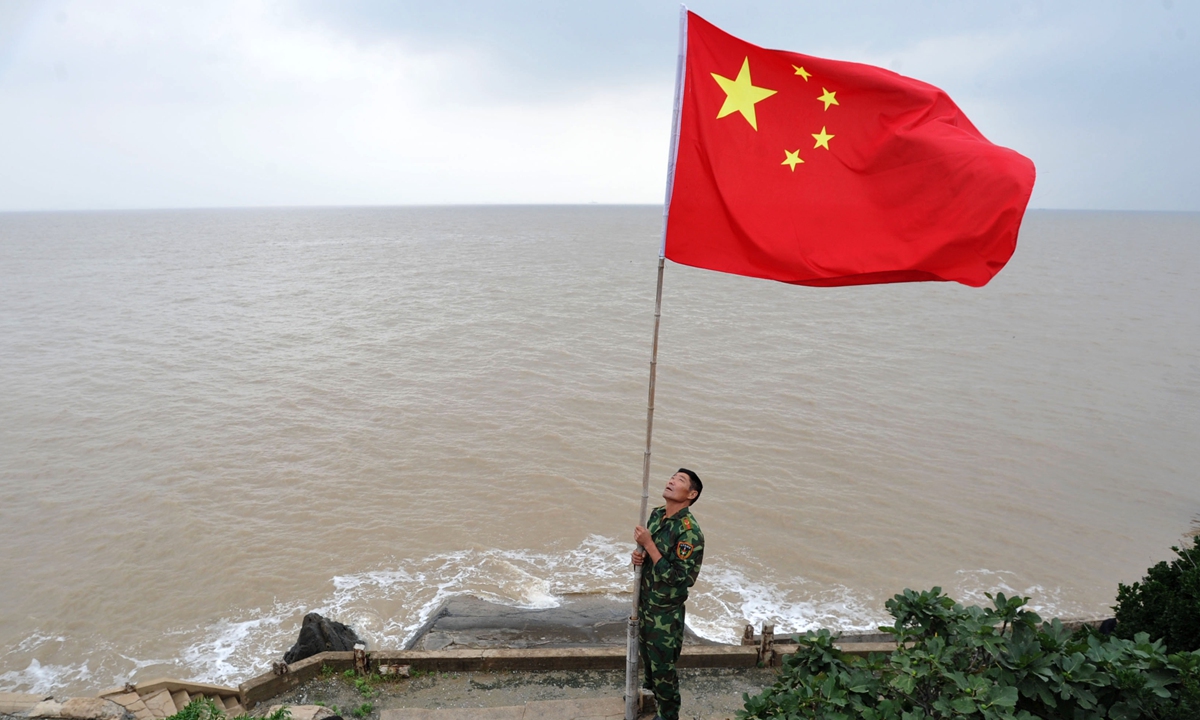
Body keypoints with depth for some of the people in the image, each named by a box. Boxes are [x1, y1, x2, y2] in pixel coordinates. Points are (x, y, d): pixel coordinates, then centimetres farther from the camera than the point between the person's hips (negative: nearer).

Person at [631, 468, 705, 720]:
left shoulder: (689, 532, -27)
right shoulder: (656, 514, -3)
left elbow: (678, 579, -29)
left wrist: (648, 544, -28)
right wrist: (639, 554, -10)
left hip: (666, 612, -7)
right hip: (645, 602, 7)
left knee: (663, 666, 11)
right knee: (646, 654, 26)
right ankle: (650, 693, 50)